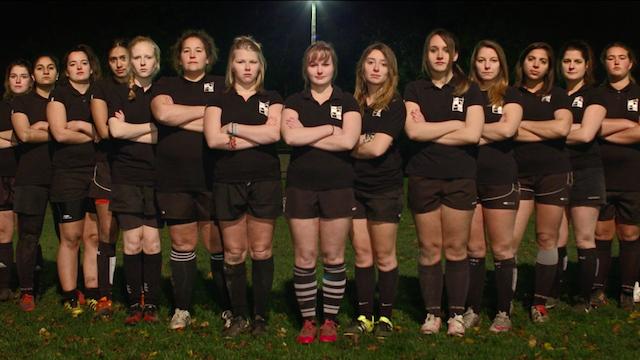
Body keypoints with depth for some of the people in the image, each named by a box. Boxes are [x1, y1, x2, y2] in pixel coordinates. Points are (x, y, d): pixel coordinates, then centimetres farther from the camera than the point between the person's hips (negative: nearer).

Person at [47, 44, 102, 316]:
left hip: (97, 172, 3)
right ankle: (70, 299, 1)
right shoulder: (60, 95, 4)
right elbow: (59, 133, -9)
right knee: (70, 238, -4)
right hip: (68, 174, -3)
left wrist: (80, 125, -9)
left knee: (94, 236, 1)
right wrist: (94, 133, -3)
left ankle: (93, 296, 5)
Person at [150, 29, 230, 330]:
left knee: (218, 244, -2)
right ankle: (182, 309, 17)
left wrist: (178, 119, -9)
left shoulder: (220, 86, 9)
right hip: (173, 179, 1)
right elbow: (163, 112, -10)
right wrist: (207, 110, -7)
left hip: (212, 178, -1)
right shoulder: (165, 86, 12)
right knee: (182, 244, 7)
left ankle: (229, 308, 9)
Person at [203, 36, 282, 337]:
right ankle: (239, 316, 12)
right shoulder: (219, 100, 8)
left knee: (261, 251, 1)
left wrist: (233, 128, -8)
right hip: (228, 184, 0)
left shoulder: (271, 99, 9)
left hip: (264, 182, 0)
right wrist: (257, 137, -8)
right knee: (233, 253, 2)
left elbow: (274, 133, -10)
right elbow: (213, 139, -8)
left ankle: (260, 316, 11)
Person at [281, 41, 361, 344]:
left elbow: (348, 140, -12)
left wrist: (306, 135, -9)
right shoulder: (294, 102, 8)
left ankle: (330, 319, 14)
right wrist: (329, 128, -9)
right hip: (301, 187, 1)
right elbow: (290, 137, -11)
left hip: (337, 187, -1)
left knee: (333, 257, 3)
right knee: (304, 258, 2)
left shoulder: (347, 102, 5)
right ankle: (308, 320, 13)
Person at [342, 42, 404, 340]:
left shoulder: (394, 104, -6)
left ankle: (385, 317, 16)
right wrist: (364, 142, -10)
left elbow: (378, 148, -16)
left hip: (384, 189, -4)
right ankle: (364, 316, 16)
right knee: (362, 255, 8)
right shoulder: (352, 102, 9)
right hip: (354, 187, 4)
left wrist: (352, 147, -2)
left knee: (384, 256, 4)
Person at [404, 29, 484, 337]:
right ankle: (432, 313, 13)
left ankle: (457, 314, 11)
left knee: (456, 248, 1)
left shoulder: (469, 91, 6)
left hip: (460, 177, 0)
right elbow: (413, 130, -8)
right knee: (429, 249, 3)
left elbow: (472, 134, -8)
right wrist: (454, 124, -6)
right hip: (423, 178, 1)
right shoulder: (414, 90, 8)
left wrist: (429, 133, -7)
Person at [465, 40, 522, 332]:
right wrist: (490, 134, -7)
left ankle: (504, 312, 10)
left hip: (500, 179, -2)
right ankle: (472, 310, 14)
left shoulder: (510, 95, 5)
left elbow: (508, 129, -12)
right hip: (467, 177, 2)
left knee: (502, 248, 1)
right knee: (473, 248, 5)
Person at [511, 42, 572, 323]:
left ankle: (540, 302, 12)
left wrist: (522, 123, -5)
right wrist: (548, 131, -9)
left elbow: (563, 127, -10)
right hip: (519, 174, 0)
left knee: (547, 238, 2)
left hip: (553, 173, 0)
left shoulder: (557, 95, 9)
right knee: (511, 239, -9)